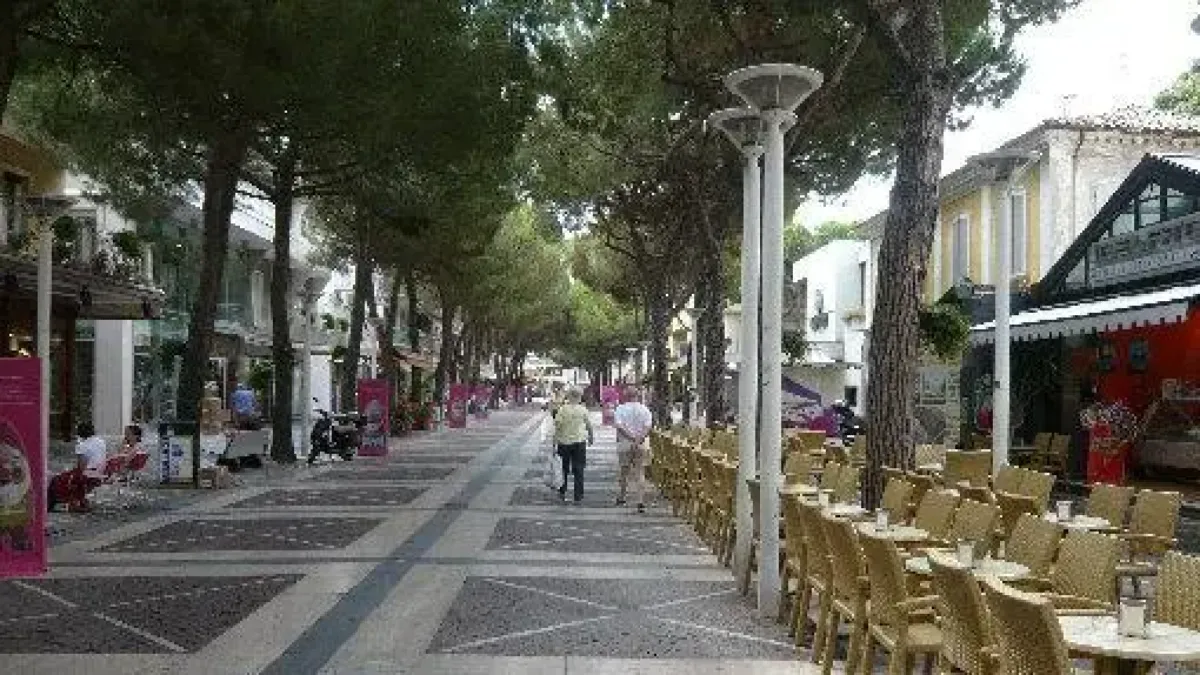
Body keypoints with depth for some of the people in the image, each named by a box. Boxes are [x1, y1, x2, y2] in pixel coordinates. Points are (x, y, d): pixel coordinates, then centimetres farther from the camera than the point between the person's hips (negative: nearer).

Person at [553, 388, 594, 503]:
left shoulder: (562, 409, -6)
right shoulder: (583, 410, -2)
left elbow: (557, 424, -11)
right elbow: (589, 425, 7)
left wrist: (555, 440, -6)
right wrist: (591, 437, 24)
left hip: (564, 442, 0)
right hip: (579, 442, 0)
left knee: (563, 469, 16)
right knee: (578, 470, 4)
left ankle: (562, 493, 22)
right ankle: (578, 496, 3)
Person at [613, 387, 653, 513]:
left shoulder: (620, 409, -1)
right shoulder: (644, 409, 3)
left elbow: (618, 426, -13)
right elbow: (648, 426, -9)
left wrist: (631, 437, -14)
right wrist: (639, 439, -14)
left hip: (624, 444, 0)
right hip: (640, 445, 0)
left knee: (624, 470, 15)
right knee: (640, 472, 3)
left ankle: (621, 497, 26)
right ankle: (640, 502, -5)